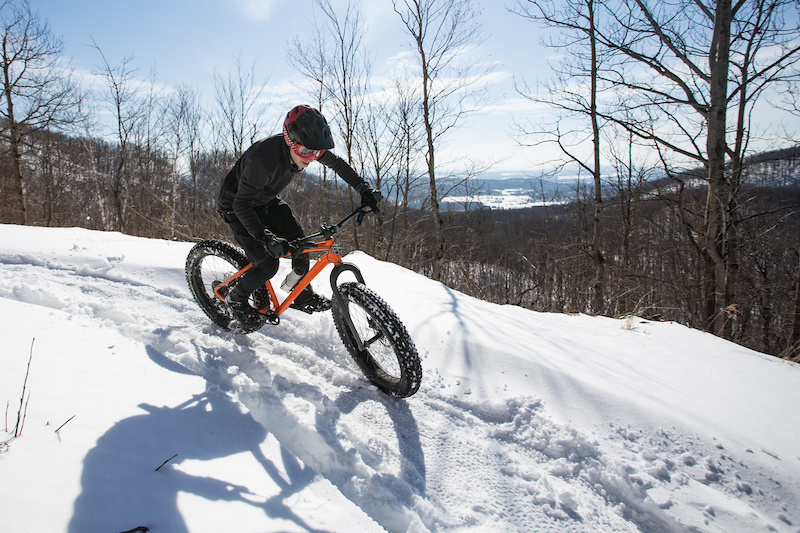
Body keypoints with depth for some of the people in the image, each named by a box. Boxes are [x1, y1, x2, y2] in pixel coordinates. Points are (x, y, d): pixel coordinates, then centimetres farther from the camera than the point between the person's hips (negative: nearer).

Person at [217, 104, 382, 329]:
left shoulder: (306, 148, -20)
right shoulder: (263, 159, -41)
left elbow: (337, 163, -1)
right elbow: (242, 205, -35)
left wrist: (364, 188, -7)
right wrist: (265, 238, -46)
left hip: (267, 201, 6)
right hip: (235, 206, -6)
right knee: (268, 264, -15)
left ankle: (302, 295, 15)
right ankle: (236, 299, 12)